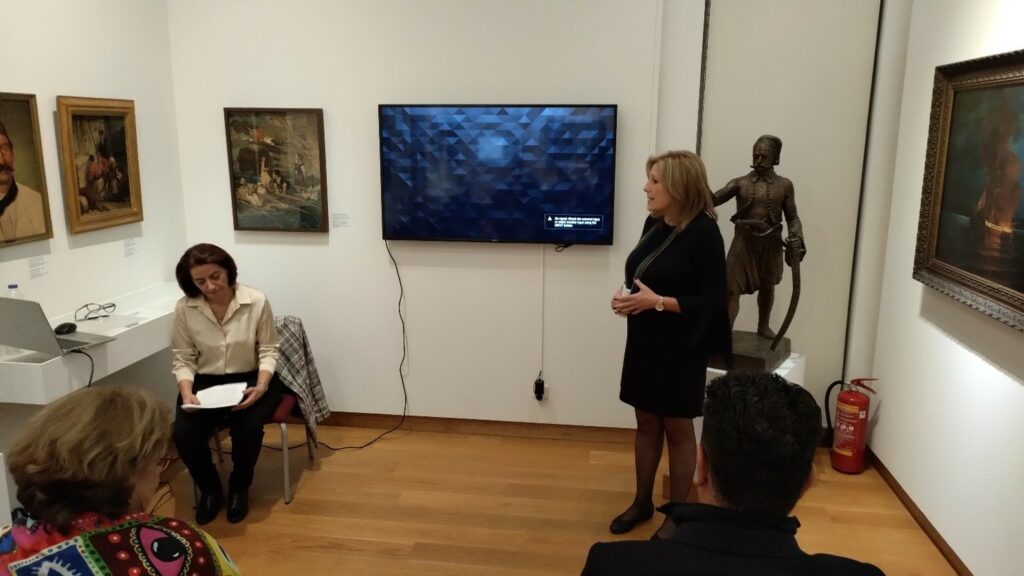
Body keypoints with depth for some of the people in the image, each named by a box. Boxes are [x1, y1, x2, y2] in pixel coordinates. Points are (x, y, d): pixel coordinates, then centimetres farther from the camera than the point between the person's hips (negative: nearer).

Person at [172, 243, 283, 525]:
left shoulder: (256, 301, -13)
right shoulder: (184, 309, -9)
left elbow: (268, 351, -6)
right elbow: (183, 359, -1)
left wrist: (261, 386, -22)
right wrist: (186, 393, -19)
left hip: (250, 379, -1)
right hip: (205, 382, 2)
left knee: (248, 428, -29)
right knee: (183, 434, -22)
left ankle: (239, 488, 4)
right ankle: (210, 489, 9)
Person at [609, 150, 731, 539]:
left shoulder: (704, 234, -16)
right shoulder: (654, 224, 4)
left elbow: (713, 301, -17)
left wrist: (658, 302, -24)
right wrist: (626, 296, -6)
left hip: (680, 348, -6)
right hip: (644, 342, 6)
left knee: (677, 429, 8)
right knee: (646, 424, 16)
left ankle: (676, 512, 25)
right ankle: (642, 502, 31)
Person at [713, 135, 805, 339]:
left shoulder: (784, 185, -1)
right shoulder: (741, 182, -4)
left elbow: (792, 217, 2)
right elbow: (713, 199, -16)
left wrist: (797, 237, -16)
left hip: (771, 243, 2)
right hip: (744, 242, -2)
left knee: (767, 286, 20)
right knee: (732, 288, -8)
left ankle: (763, 326, 42)